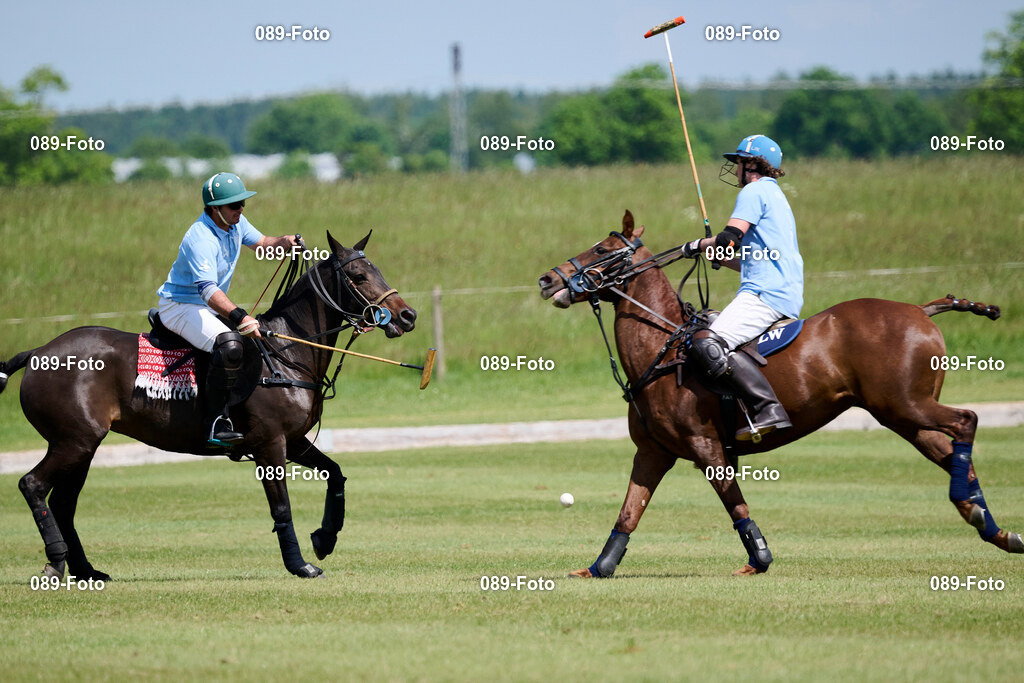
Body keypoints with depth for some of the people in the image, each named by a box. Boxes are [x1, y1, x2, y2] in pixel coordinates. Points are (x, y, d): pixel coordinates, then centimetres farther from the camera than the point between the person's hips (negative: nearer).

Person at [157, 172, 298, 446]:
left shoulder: (236, 223, 0)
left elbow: (259, 241, 20)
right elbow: (208, 290, -39)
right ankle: (217, 423, -34)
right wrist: (239, 316, -52)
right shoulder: (201, 239, -28)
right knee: (229, 345, -34)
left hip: (212, 307, 10)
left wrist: (282, 242, -4)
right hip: (180, 307, -10)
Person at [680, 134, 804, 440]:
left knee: (709, 343, -26)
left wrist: (700, 245, 3)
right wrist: (722, 258, 33)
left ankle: (767, 409, -37)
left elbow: (730, 239, -14)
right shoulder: (774, 196, 30)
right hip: (788, 296, 11)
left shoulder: (754, 191, -1)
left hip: (765, 295, -11)